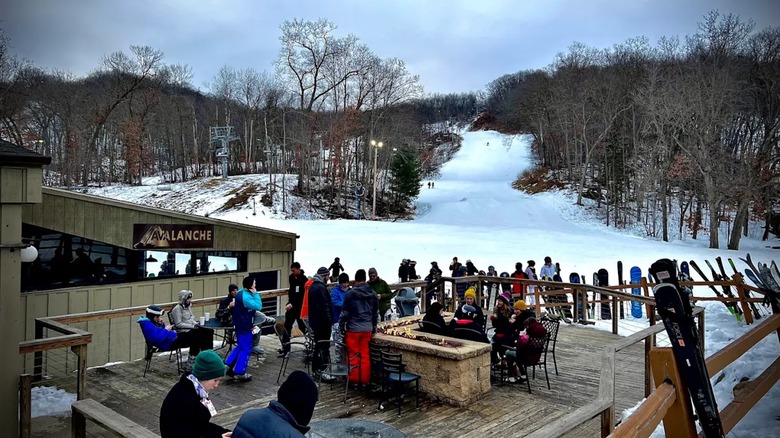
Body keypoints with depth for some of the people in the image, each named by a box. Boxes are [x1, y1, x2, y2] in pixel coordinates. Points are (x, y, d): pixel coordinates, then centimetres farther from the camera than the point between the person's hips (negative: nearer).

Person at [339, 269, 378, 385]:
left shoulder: (350, 293, -10)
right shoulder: (372, 294, 5)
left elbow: (345, 312, -7)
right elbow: (376, 313, 13)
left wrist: (341, 326, 4)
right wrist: (374, 327, 24)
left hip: (353, 329, -4)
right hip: (367, 329, 4)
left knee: (353, 355, 6)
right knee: (365, 355, 9)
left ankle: (354, 379, 11)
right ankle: (364, 380, 14)